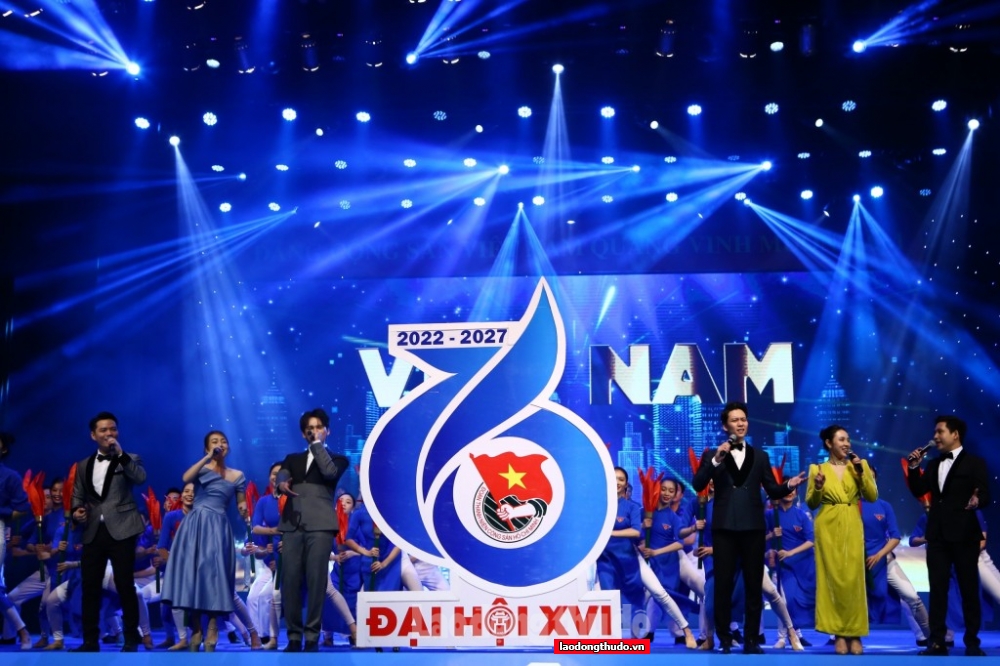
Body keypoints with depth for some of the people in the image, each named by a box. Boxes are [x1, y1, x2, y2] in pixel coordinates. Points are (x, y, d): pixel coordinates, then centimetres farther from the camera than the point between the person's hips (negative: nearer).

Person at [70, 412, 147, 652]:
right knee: (89, 587, 3)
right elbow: (77, 495, 18)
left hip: (121, 530, -4)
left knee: (125, 585, -2)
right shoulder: (83, 465, 16)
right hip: (93, 532, 4)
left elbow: (141, 478, -15)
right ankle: (90, 641, 10)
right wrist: (77, 510, -3)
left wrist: (120, 454, -19)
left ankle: (131, 639, 6)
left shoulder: (129, 459, 5)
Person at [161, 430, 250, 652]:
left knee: (214, 575, -5)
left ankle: (211, 633, -2)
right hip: (195, 525, 0)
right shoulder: (202, 469, 8)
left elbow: (241, 507, 14)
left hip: (217, 528, 0)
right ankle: (195, 631, 7)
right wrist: (208, 458, -15)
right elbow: (186, 478, -15)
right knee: (192, 575, -2)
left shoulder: (237, 475, 12)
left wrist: (244, 511, -9)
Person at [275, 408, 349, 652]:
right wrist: (281, 484, -19)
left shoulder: (337, 459, 15)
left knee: (316, 580, -8)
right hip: (293, 524, 3)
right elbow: (281, 477, 4)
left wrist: (318, 443, 0)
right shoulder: (292, 459, 24)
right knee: (290, 580, -4)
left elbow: (329, 472, -8)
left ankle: (312, 637, -5)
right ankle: (294, 636, 2)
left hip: (320, 525, -3)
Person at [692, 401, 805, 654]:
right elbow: (697, 486, -8)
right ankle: (725, 640, 8)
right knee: (724, 584, 1)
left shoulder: (760, 456, 12)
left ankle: (751, 640, 11)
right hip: (724, 528, -2)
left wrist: (789, 485, -12)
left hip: (753, 527, 2)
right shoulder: (713, 455, 5)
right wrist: (716, 461, -18)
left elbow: (772, 491, 8)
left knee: (754, 585, 5)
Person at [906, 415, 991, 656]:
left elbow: (985, 496, -9)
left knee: (969, 588, 3)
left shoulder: (974, 463, -2)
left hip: (963, 534, -5)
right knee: (937, 588, 4)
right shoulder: (934, 465, 14)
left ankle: (972, 642, 11)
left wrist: (977, 501, -31)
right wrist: (914, 467, -2)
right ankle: (937, 642, 7)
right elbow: (918, 491, 11)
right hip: (937, 534, 5)